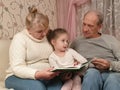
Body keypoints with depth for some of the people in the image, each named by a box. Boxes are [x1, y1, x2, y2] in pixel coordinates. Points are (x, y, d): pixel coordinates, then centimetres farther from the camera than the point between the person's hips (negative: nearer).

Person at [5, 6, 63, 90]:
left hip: (45, 76, 4)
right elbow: (17, 68, -18)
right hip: (20, 77, -3)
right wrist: (38, 74, -33)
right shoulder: (19, 38, -7)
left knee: (57, 83, -29)